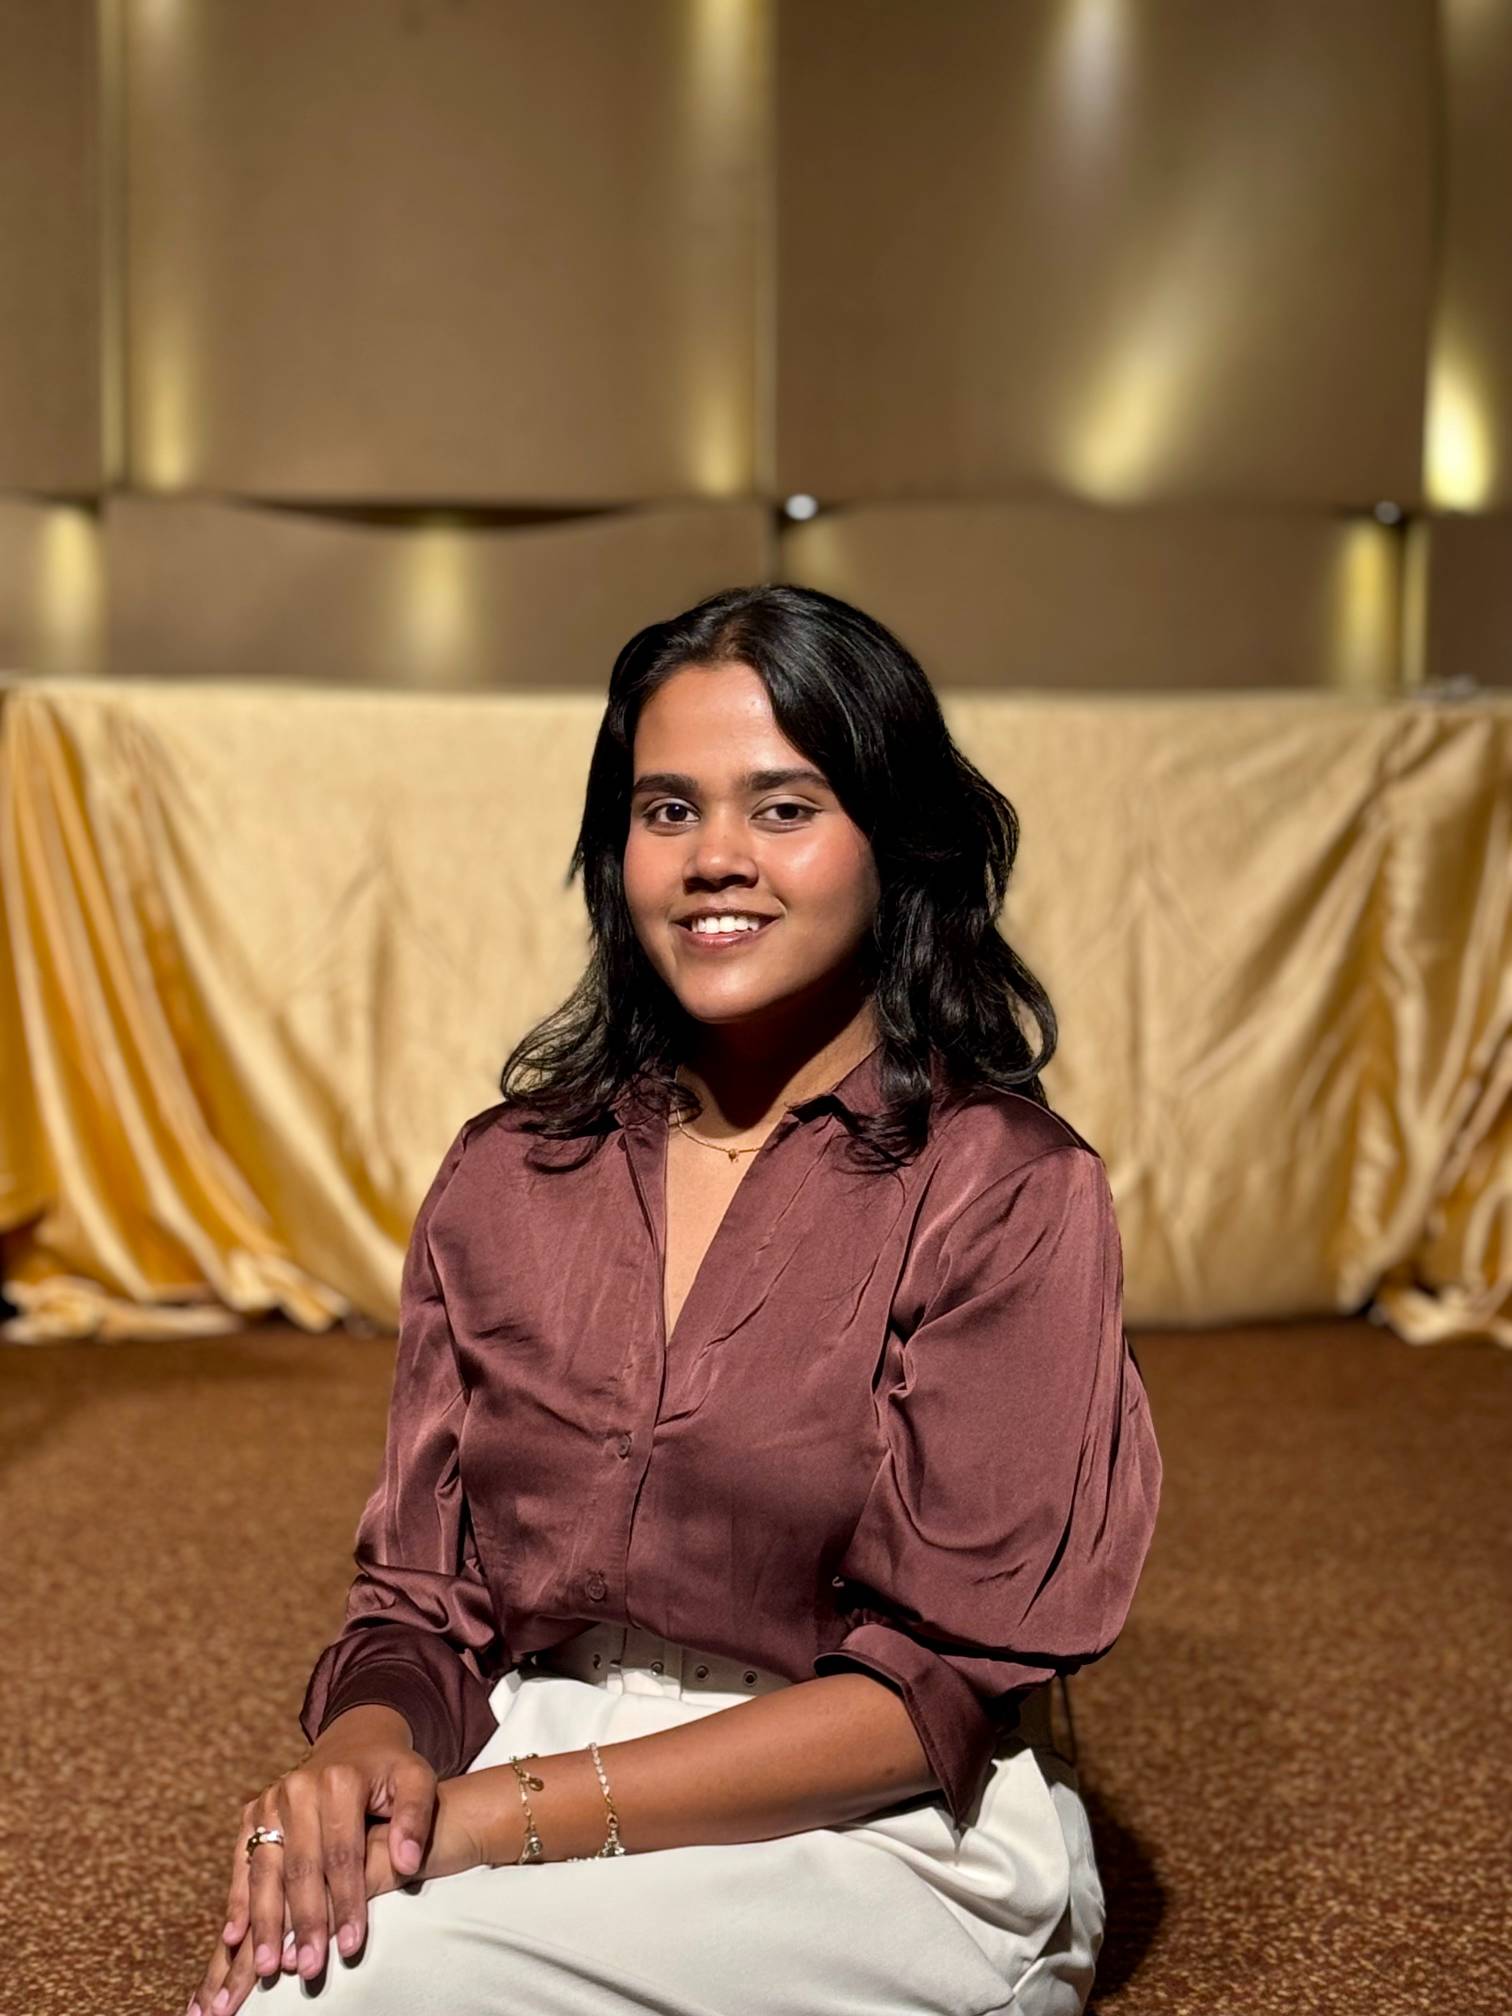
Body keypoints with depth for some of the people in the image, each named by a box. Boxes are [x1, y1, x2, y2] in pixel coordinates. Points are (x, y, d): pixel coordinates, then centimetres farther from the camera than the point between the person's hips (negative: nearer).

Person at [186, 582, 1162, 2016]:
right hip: (534, 1784, 4)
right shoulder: (507, 1175, 6)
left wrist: (510, 1812, -19)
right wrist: (364, 1752, -18)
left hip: (896, 1843, -4)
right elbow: (423, 1600, 7)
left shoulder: (1008, 1193, -9)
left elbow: (938, 1691, -11)